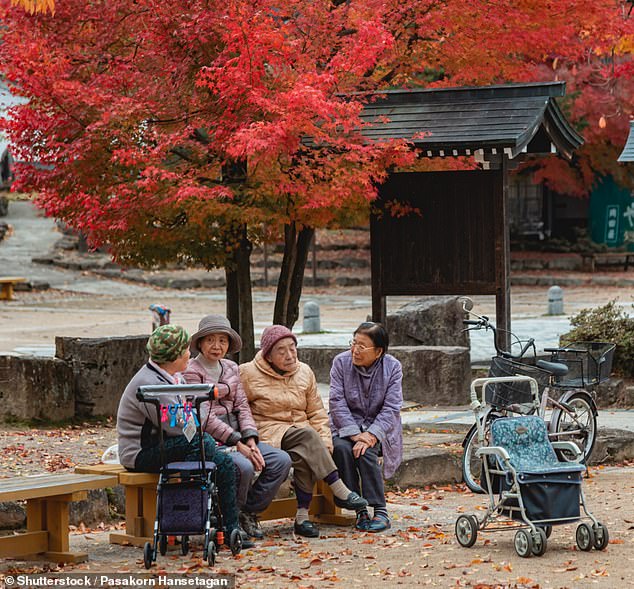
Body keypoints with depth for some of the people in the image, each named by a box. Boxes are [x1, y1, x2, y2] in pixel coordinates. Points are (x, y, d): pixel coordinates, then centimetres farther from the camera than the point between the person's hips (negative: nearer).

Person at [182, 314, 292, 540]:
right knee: (243, 467, -33)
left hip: (236, 435, 8)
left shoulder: (230, 368, 16)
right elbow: (204, 417, -14)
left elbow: (242, 406, 12)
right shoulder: (192, 372, -8)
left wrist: (250, 439, -6)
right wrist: (237, 443, -18)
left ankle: (248, 512, 1)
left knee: (281, 460, -10)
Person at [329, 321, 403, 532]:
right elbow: (337, 402, -10)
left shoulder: (392, 367, -4)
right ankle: (360, 511, -27)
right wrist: (354, 434, -22)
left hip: (377, 429, -1)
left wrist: (371, 435, -25)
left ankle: (380, 512, -29)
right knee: (341, 448, -31)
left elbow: (391, 408, -11)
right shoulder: (341, 362, -2)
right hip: (346, 427, 1)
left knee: (365, 452, -32)